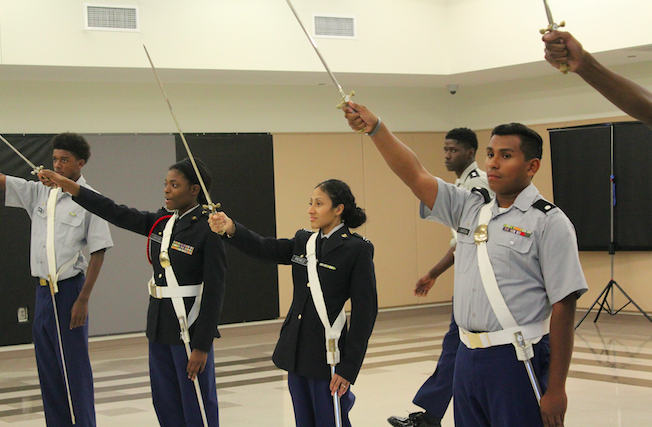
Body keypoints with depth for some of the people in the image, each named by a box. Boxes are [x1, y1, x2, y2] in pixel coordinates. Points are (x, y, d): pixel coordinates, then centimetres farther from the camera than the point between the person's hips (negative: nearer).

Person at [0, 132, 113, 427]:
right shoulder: (39, 191, 8)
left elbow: (98, 252, -10)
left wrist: (83, 299, -13)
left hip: (69, 289, -6)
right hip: (43, 290, 6)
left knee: (74, 368, -1)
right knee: (47, 368, 11)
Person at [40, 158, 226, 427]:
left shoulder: (208, 230, -15)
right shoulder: (162, 222, 7)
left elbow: (214, 291, -16)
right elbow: (118, 215, 8)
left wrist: (202, 346, -17)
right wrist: (70, 187, 1)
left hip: (190, 326, -8)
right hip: (159, 324, 8)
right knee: (165, 404, 14)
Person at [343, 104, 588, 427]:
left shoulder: (549, 222, -6)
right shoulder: (469, 208, 12)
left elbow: (563, 306, -10)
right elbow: (415, 176, 5)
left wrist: (556, 389, -13)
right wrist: (374, 128, -8)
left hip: (517, 361, -6)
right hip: (468, 357, 6)